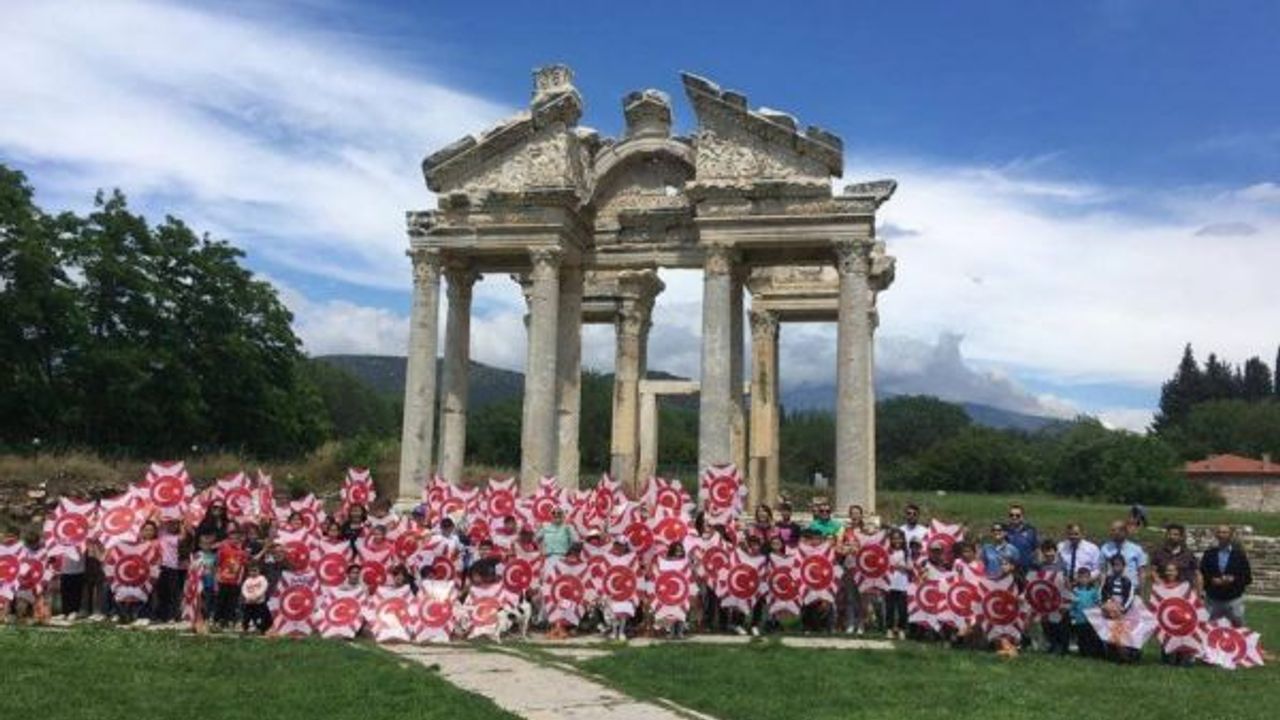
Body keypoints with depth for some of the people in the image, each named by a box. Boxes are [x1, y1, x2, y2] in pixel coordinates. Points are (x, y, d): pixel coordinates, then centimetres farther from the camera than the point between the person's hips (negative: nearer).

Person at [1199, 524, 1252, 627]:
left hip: (1234, 600, -1)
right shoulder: (1209, 554, 6)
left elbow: (1248, 578, 2)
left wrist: (1233, 579, -14)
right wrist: (1212, 580, -13)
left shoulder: (1239, 554, 4)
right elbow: (1201, 575, 5)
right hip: (1213, 600, 1)